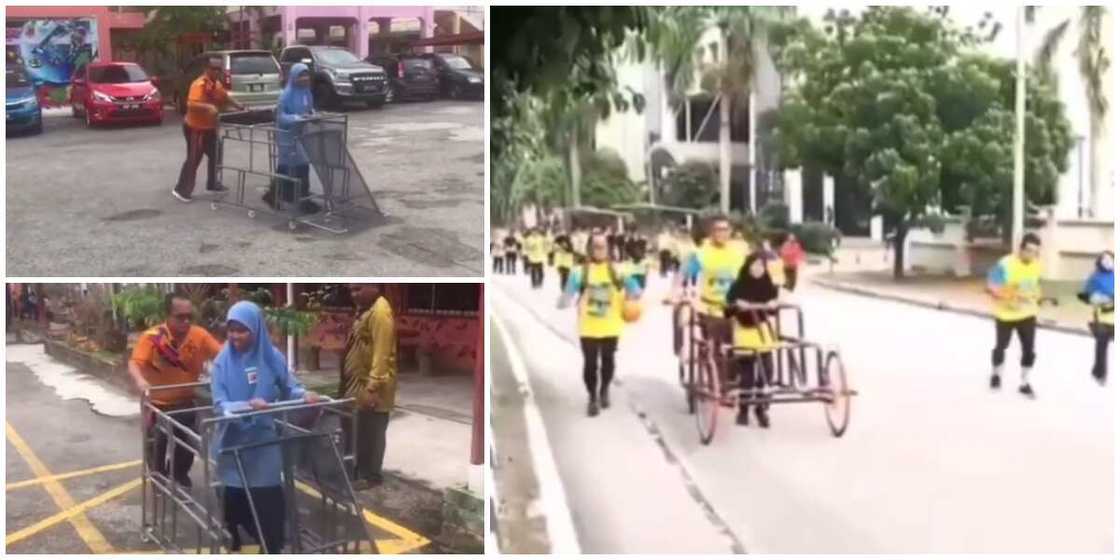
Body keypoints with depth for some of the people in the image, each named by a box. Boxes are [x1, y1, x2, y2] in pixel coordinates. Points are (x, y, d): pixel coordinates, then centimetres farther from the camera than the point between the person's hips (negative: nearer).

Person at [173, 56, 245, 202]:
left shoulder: (216, 84, 4)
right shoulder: (199, 85, -25)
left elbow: (224, 96, 23)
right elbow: (191, 104, -38)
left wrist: (238, 105, 11)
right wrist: (208, 107, -51)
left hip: (210, 127, 9)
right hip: (195, 127, -9)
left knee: (214, 156, 18)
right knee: (193, 159, -7)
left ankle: (212, 184, 35)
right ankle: (181, 190, -1)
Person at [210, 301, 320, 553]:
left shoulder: (272, 357, -5)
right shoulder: (223, 362, -8)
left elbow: (290, 388, 5)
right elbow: (220, 405, -15)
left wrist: (305, 394, -17)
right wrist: (248, 405, -33)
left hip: (264, 444, 0)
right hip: (233, 445, 0)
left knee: (269, 504, 3)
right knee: (234, 503, 11)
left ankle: (272, 549, 18)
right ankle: (233, 546, 31)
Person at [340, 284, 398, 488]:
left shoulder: (380, 312, -19)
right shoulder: (366, 310, 14)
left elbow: (382, 354, -24)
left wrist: (372, 388, -27)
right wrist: (345, 383, 22)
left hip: (370, 388, -10)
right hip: (358, 385, 10)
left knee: (370, 433, -1)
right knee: (356, 431, 16)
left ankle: (370, 476, 8)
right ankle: (359, 470, 26)